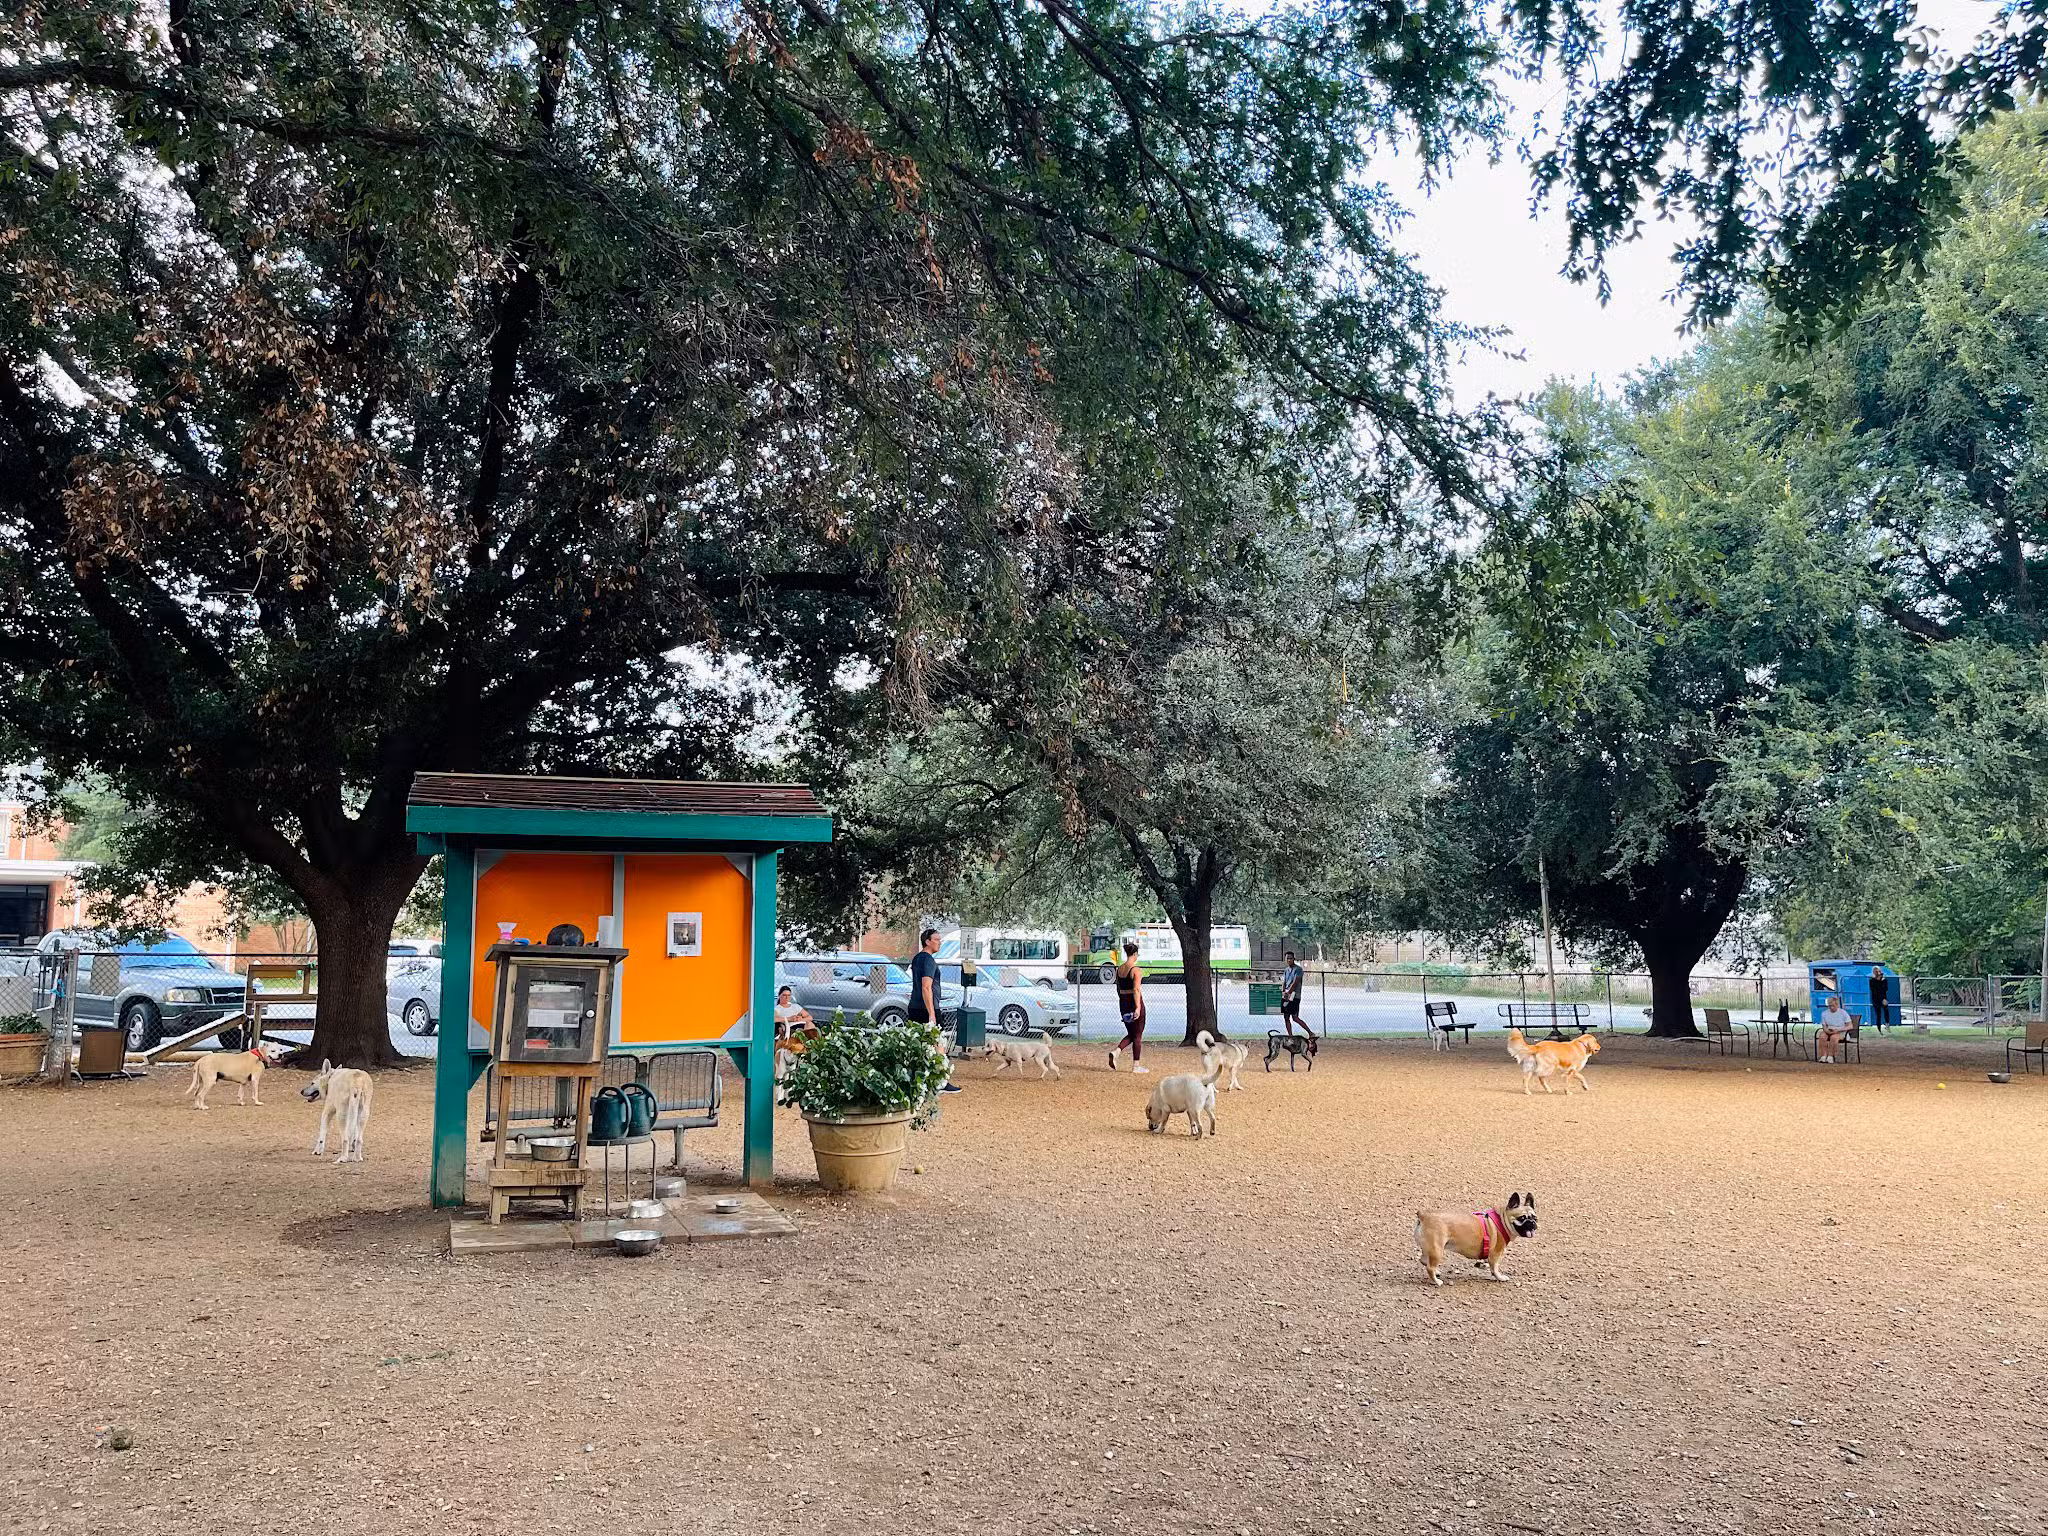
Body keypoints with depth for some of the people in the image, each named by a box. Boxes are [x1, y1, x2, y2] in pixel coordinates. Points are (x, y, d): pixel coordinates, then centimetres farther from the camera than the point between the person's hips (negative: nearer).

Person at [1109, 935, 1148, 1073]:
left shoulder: (1119, 969, 7)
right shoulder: (1135, 969, -14)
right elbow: (1136, 990, -21)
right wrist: (1138, 1007, -23)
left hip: (1123, 1003, 7)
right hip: (1134, 1003, -7)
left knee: (1131, 1034, 17)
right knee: (1138, 1035, 5)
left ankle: (1115, 1051, -5)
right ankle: (1136, 1065, 8)